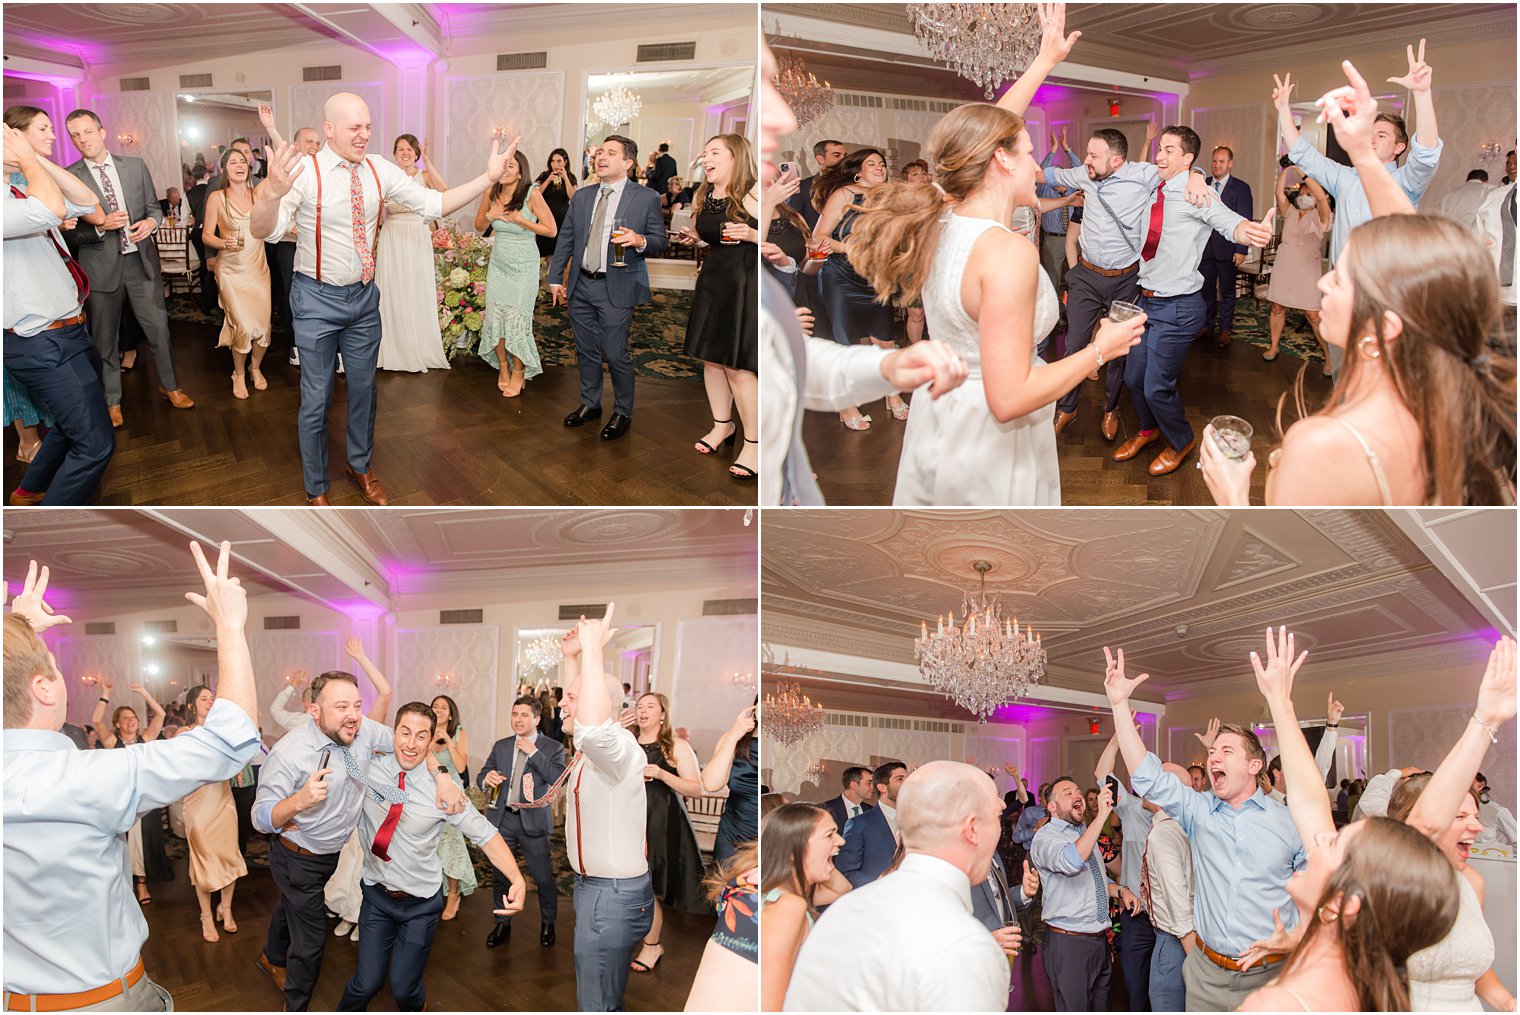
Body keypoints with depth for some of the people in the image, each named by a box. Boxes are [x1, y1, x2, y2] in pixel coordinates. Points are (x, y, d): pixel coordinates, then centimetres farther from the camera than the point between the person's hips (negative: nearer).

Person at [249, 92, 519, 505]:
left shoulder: (379, 171, -4)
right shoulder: (305, 173, -19)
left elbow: (433, 204, -3)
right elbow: (261, 230, -30)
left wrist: (488, 177, -14)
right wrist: (271, 195, -53)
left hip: (364, 296, 5)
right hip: (318, 299, -5)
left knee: (363, 388, 19)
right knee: (317, 398, 5)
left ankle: (360, 466, 42)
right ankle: (316, 489, 24)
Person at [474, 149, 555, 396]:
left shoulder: (532, 193, -17)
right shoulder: (491, 193, -4)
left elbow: (551, 230, -16)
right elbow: (479, 226, 10)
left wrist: (519, 219, -21)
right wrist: (490, 215, -11)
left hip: (523, 266, -4)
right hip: (498, 262, 4)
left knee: (517, 318, -3)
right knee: (495, 316, 4)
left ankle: (518, 373, 13)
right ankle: (503, 368, 23)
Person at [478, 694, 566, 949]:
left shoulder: (552, 748, -3)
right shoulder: (501, 746, 9)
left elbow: (558, 778, -17)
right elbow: (481, 776, 9)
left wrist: (534, 753, -19)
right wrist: (486, 778, -15)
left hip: (533, 820, -3)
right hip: (502, 818, 4)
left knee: (544, 878, 2)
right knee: (500, 875, 13)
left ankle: (547, 923, 24)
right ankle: (502, 924, 31)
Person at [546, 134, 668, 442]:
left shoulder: (646, 198, -3)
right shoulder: (582, 196, 10)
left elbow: (660, 243, -3)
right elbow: (565, 240, 14)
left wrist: (640, 241, -25)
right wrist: (556, 279, 11)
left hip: (617, 289, -5)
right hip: (581, 286, 5)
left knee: (615, 354, -4)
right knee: (586, 351, 13)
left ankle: (622, 413, 13)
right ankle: (590, 404, 30)